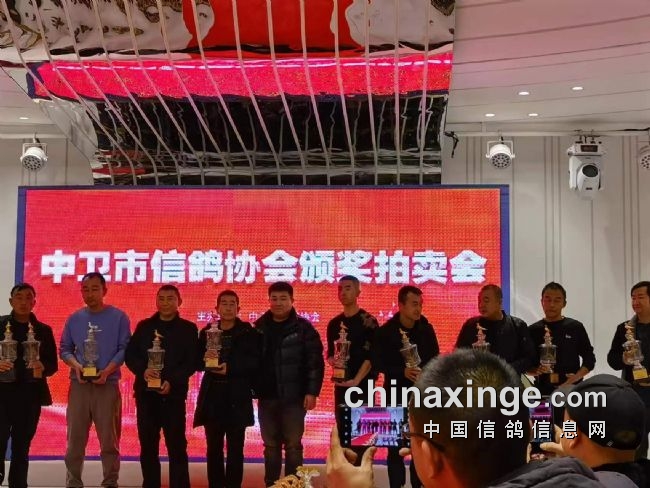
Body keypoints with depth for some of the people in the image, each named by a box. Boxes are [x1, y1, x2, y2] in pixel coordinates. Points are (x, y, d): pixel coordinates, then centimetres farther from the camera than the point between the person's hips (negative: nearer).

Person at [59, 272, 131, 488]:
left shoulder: (118, 317, 1)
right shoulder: (74, 318, 10)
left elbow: (124, 348, -2)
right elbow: (64, 349, 11)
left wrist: (107, 370, -16)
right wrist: (76, 365, -9)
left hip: (108, 384, -2)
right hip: (79, 384, 3)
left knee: (109, 438, 1)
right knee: (75, 437, 3)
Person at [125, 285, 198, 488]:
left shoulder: (188, 329, 5)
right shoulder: (144, 326, 11)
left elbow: (191, 362, -2)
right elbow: (130, 355, 6)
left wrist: (172, 381, -17)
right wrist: (143, 371, -14)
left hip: (174, 393, -2)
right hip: (146, 392, 3)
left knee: (176, 445, -2)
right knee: (148, 445, 7)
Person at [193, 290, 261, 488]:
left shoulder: (248, 333, 2)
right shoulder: (207, 332, 12)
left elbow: (255, 361, -8)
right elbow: (197, 360, 8)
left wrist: (230, 367, -17)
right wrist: (208, 363, -13)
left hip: (237, 397, -3)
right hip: (212, 395, 3)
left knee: (235, 448, -1)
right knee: (213, 447, 6)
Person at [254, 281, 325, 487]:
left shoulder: (303, 328, -4)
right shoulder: (259, 327, 6)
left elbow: (315, 362, -7)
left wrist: (312, 391, -12)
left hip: (293, 396, -3)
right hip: (267, 396, 3)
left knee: (293, 445, 3)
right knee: (270, 445, 11)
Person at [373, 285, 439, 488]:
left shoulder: (426, 329, 3)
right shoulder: (386, 331, -4)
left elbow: (434, 361, 9)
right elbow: (379, 363, -7)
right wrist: (402, 372, -20)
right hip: (396, 393, -2)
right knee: (395, 444, 1)